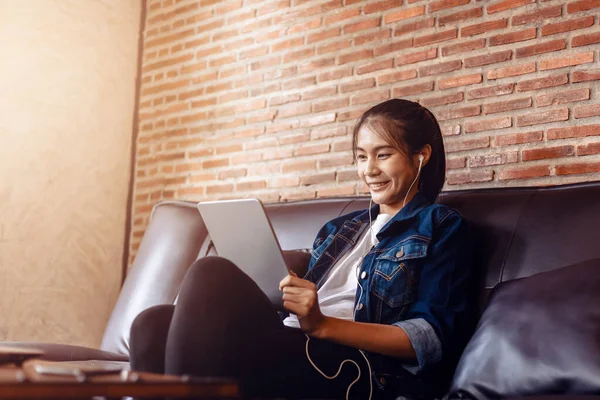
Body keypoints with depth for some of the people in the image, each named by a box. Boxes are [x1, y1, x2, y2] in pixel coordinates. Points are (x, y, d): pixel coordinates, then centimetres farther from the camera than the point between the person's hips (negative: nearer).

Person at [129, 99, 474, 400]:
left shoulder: (442, 228, 8)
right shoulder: (340, 228, 28)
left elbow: (432, 338, -6)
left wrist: (322, 325, -17)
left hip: (362, 372, -6)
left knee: (213, 276, -26)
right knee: (155, 324, -18)